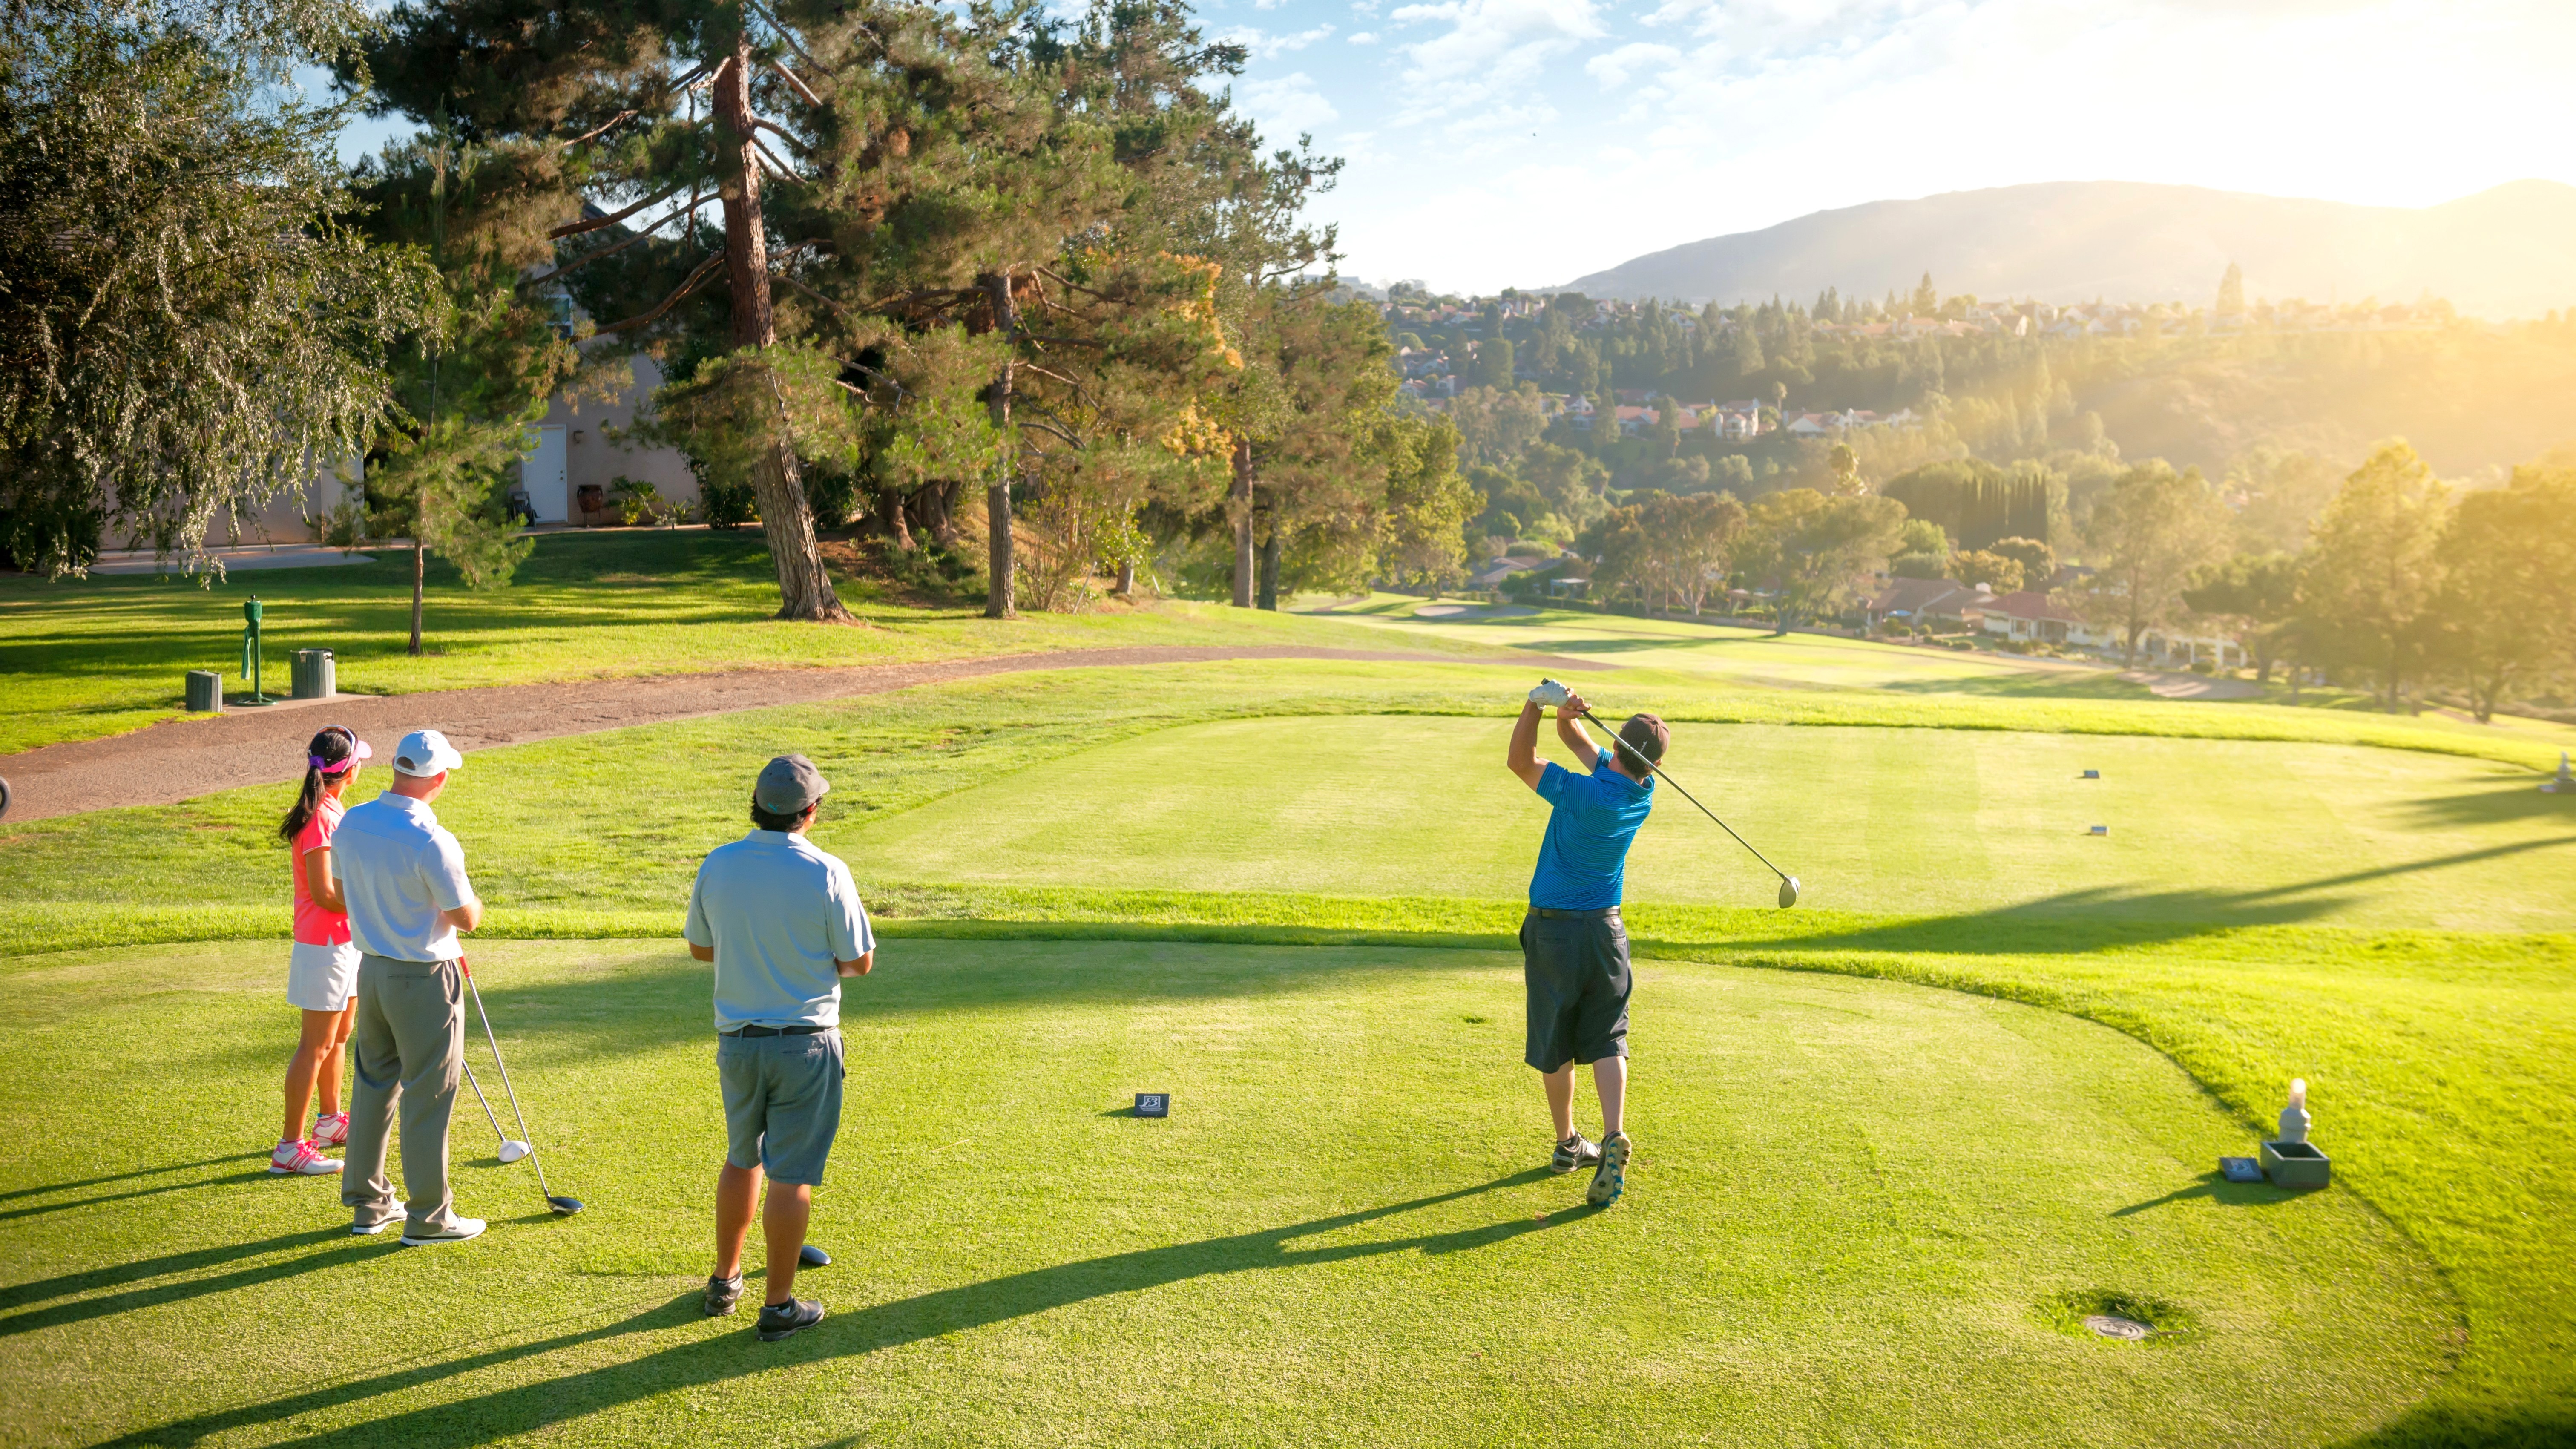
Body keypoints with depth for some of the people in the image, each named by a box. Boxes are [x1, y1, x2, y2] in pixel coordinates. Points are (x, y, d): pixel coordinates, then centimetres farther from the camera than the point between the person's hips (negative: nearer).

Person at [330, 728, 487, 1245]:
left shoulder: (350, 824, -2)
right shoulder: (432, 843, -25)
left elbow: (342, 892, 12)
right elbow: (467, 918, -17)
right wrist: (470, 896, 4)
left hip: (371, 969, 7)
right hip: (425, 980, -7)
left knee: (374, 1084, 18)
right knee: (427, 1098, 3)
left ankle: (368, 1202, 27)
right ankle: (429, 1217, 11)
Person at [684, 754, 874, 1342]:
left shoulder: (718, 865, -4)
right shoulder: (825, 873, -16)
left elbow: (700, 947, 10)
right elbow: (860, 961, -8)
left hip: (736, 1039, 4)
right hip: (805, 1043, -4)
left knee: (742, 1160, 22)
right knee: (791, 1176, 4)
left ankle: (725, 1281, 32)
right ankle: (779, 1306, 11)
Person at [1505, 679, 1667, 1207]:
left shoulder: (1586, 794, -22)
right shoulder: (1644, 790, -2)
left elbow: (1519, 761, -10)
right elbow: (1579, 742, 5)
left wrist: (1537, 704, -14)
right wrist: (1565, 713, -15)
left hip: (1552, 930, -4)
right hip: (1605, 930, 4)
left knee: (1555, 1046, 11)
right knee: (1607, 1042, 4)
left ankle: (1568, 1145, 22)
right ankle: (1614, 1136, -16)